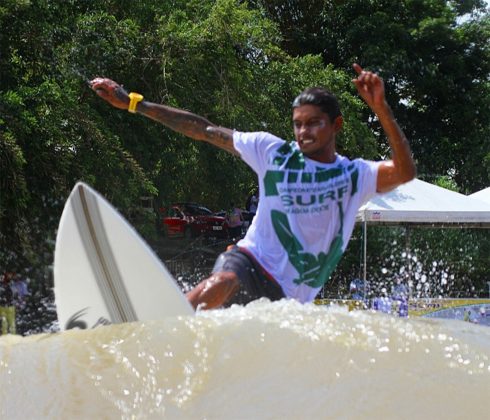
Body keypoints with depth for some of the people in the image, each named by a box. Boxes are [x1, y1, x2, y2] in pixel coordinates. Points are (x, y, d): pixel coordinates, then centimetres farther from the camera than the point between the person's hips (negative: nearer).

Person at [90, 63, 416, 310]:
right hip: (251, 260, -2)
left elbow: (405, 172, -17)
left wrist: (381, 109, -30)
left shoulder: (354, 176, 4)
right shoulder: (273, 152, 8)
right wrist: (133, 103, 8)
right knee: (222, 284, -35)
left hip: (288, 298, 2)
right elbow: (203, 130, 10)